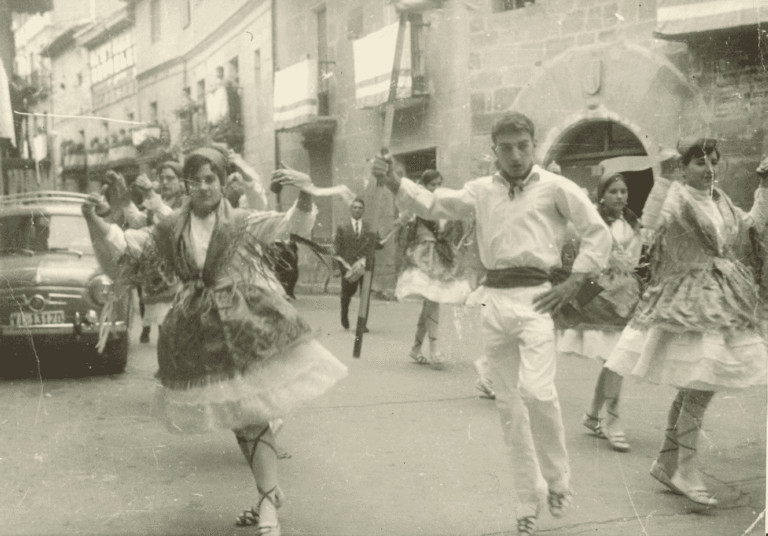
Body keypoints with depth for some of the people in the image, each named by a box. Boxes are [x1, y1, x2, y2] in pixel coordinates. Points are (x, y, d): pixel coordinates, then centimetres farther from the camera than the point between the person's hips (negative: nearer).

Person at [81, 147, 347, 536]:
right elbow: (121, 246, 8)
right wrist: (92, 220, -11)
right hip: (202, 336, 4)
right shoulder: (169, 232, 8)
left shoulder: (245, 222, 0)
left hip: (249, 329, -4)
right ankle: (270, 493, 28)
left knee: (253, 418, -7)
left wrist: (305, 195, -29)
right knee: (241, 419, 13)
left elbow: (294, 224, -8)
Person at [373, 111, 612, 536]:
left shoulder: (555, 187, 2)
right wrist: (392, 181, -5)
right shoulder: (481, 191, 12)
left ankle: (557, 478, 5)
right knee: (509, 405, 8)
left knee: (537, 391, -22)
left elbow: (598, 234, 4)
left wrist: (573, 283, -3)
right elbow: (431, 205, 9)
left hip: (534, 297, -4)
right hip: (494, 299, 4)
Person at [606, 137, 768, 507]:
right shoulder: (678, 197, -8)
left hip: (722, 302, 8)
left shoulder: (720, 200, 14)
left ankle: (665, 462, 19)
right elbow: (655, 222, -21)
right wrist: (661, 177, -25)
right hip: (689, 302, -8)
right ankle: (685, 469, -1)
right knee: (700, 384, -12)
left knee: (693, 386, 9)